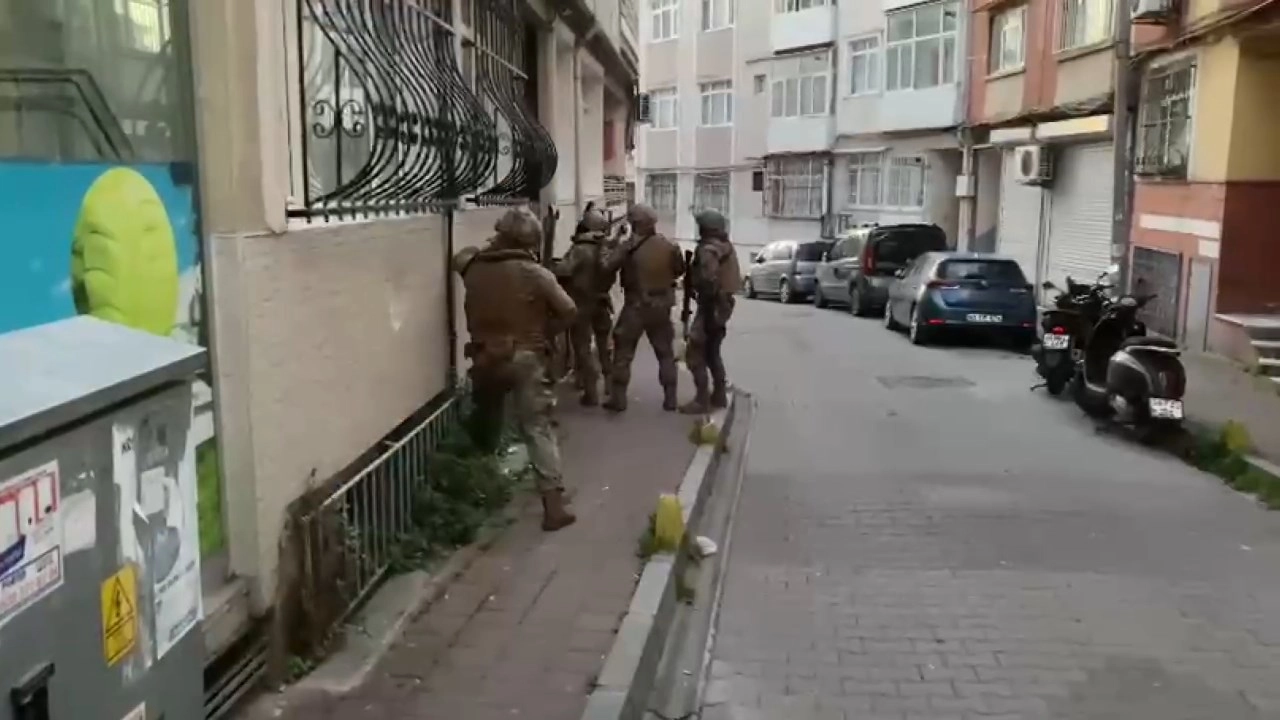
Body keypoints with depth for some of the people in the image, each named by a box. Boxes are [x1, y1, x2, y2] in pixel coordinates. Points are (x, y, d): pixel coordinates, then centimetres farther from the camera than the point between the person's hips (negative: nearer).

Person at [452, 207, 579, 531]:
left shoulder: (473, 267, 4)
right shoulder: (534, 273, -9)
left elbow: (460, 257, 29)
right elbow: (568, 310, -10)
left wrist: (489, 248, 24)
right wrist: (545, 331, 4)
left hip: (484, 357, 4)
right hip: (525, 357, -4)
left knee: (483, 426, 23)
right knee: (538, 429, -4)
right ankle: (554, 504, -10)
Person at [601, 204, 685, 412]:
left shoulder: (627, 247, -14)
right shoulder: (670, 246, -5)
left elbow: (607, 268, -15)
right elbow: (679, 271, 8)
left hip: (635, 306, -3)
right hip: (662, 306, 3)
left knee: (623, 352, 8)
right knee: (665, 353, 14)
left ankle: (618, 398, 7)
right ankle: (670, 398, 15)